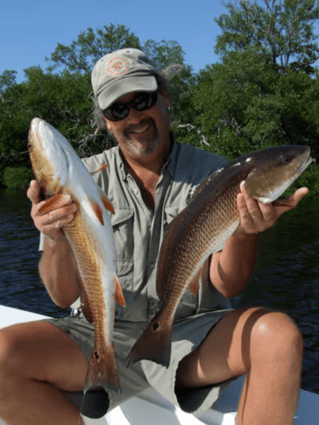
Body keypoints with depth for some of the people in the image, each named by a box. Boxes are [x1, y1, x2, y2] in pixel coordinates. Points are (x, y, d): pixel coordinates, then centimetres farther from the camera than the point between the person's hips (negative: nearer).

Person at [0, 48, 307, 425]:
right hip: (103, 334, 1)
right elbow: (64, 296, -3)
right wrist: (55, 242, -24)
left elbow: (226, 286, -4)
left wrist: (244, 231, -25)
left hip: (192, 335, 0)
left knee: (279, 334, -28)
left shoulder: (213, 172, 1)